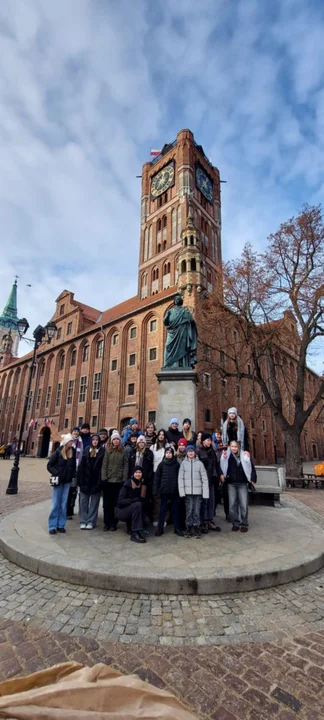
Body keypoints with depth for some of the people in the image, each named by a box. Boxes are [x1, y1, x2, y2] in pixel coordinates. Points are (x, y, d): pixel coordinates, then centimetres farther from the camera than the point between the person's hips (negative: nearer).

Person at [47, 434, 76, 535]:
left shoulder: (73, 452, -2)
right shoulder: (58, 452, -10)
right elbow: (49, 465, -5)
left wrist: (73, 475, -2)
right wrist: (56, 473, -15)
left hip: (67, 481, 3)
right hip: (58, 481, -3)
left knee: (64, 504, 8)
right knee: (55, 504, 2)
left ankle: (61, 525, 18)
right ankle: (52, 526, 12)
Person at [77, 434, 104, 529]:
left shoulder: (102, 451, -3)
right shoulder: (86, 450, 3)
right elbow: (81, 465, 1)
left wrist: (101, 480, -12)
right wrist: (79, 479, -5)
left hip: (96, 480, -2)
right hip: (85, 479, 2)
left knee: (94, 502, 7)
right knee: (84, 501, 8)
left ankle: (91, 522, 16)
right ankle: (83, 521, 17)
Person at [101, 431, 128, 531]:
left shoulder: (123, 451, 3)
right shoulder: (107, 450, 3)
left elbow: (126, 466, 1)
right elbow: (104, 465, 0)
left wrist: (124, 479, -6)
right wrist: (104, 477, -7)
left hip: (119, 480, 0)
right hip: (108, 480, 0)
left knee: (116, 502, 5)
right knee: (107, 502, 6)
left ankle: (113, 523, 16)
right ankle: (106, 523, 17)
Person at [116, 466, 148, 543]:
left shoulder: (143, 485, 0)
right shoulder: (127, 484, -15)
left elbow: (143, 501, 8)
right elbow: (120, 501, -20)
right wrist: (133, 500, -31)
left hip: (133, 511, 5)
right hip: (122, 511, -5)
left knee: (145, 520, -23)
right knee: (137, 505, -32)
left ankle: (131, 525, 9)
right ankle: (135, 534, -27)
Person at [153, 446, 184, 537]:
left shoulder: (177, 464, -2)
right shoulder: (161, 464, -1)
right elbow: (156, 477, -1)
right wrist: (155, 490, -5)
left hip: (174, 491, 0)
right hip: (164, 491, 0)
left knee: (175, 510, 11)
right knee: (162, 510, 9)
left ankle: (176, 528, 22)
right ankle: (160, 528, 19)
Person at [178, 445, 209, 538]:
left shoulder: (199, 463, 1)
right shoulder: (183, 463, 2)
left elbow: (204, 478, 1)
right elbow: (180, 478, 1)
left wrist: (205, 492, -5)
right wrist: (182, 491, -8)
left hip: (198, 491, 0)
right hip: (188, 491, 0)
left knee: (197, 510, 3)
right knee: (189, 510, 2)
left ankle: (196, 528, 17)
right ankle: (188, 528, 17)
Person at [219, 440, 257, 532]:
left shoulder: (244, 455, -1)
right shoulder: (226, 456, -2)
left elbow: (251, 467, 3)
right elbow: (221, 465, -5)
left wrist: (253, 479, -4)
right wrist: (221, 474, -19)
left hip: (242, 483, -1)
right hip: (231, 483, 1)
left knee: (244, 504, 1)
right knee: (232, 504, 5)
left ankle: (244, 524, 15)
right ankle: (235, 523, 20)